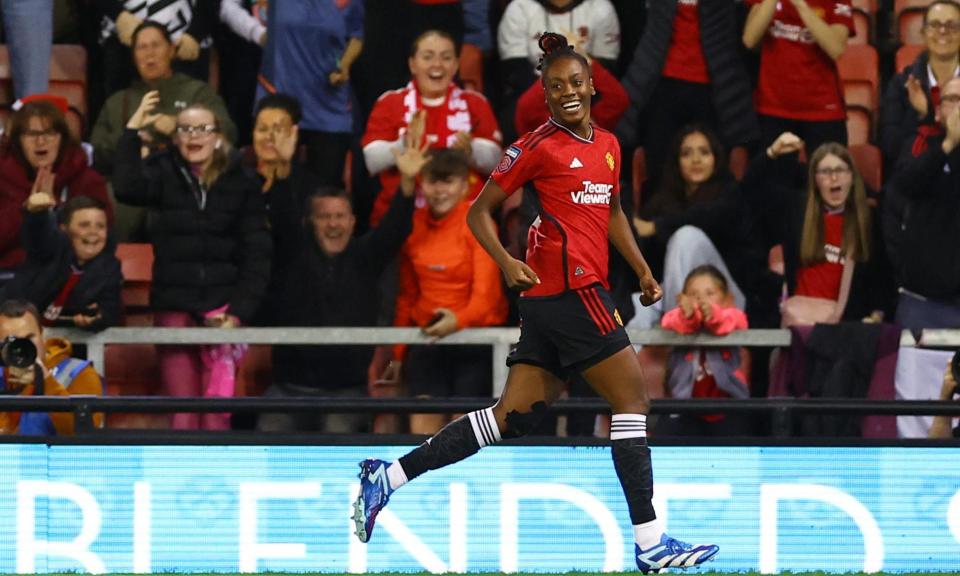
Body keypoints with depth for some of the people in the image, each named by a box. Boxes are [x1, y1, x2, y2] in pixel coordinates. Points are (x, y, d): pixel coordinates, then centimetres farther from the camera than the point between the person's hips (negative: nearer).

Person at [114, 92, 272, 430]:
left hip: (223, 305, -1)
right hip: (174, 308, 1)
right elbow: (127, 189, -15)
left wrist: (239, 312, -7)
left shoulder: (242, 185, 6)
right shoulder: (164, 173, 7)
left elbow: (256, 256, 4)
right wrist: (132, 131, -14)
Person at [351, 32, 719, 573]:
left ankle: (389, 477, 8)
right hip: (571, 288, -8)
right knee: (633, 398, -8)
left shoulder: (608, 145, 17)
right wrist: (506, 261, -17)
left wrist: (643, 270, 23)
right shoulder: (539, 146, -5)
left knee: (514, 415, 6)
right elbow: (480, 211, -2)